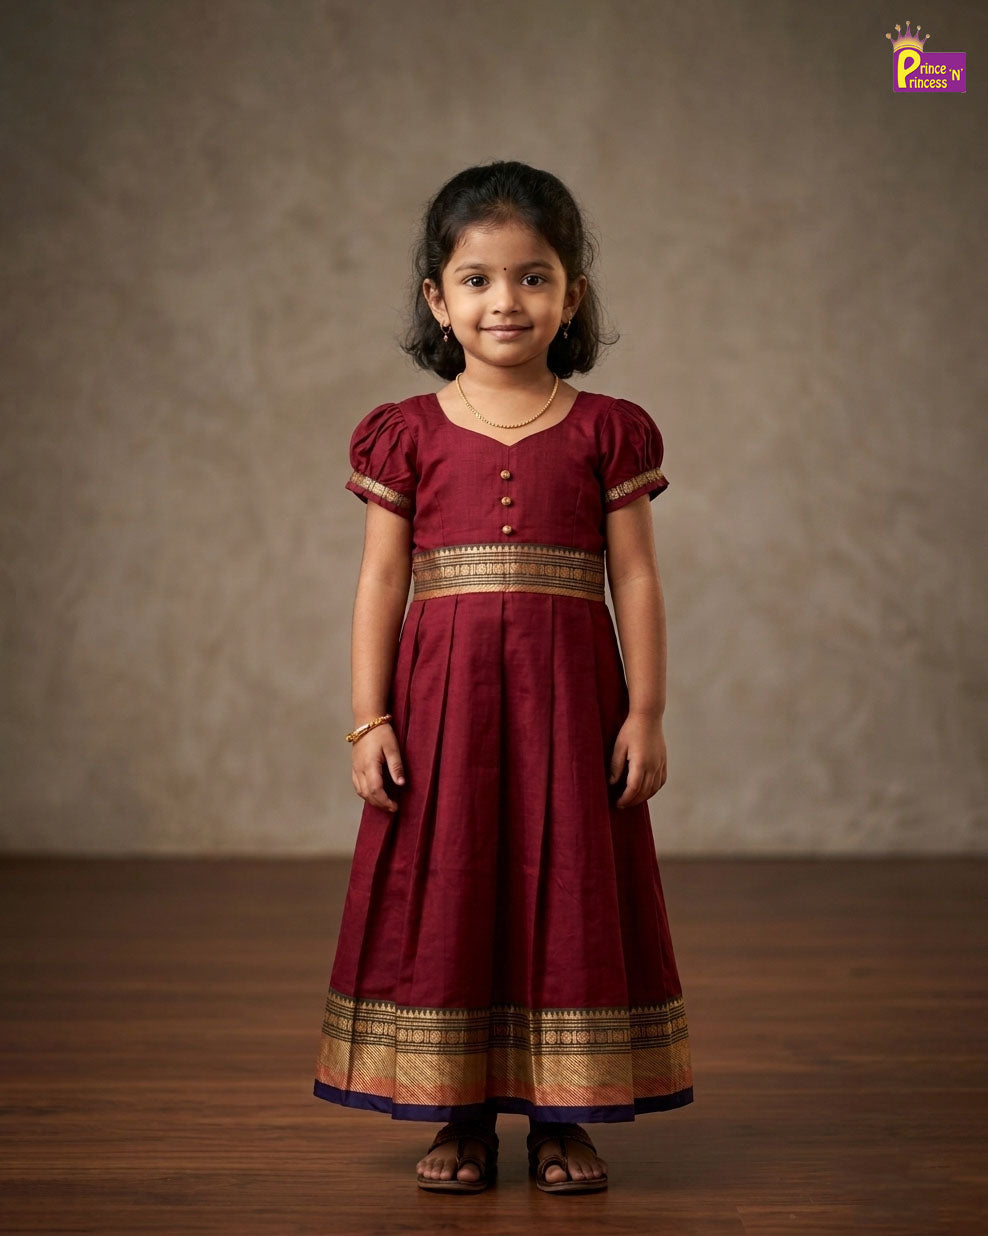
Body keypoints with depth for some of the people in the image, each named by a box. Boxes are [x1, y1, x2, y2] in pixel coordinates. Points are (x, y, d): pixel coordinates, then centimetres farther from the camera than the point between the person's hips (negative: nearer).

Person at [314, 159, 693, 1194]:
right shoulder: (407, 434, 4)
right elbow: (381, 582, 3)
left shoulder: (607, 431, 3)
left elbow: (635, 578, 3)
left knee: (566, 891, 5)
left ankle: (561, 1117, 17)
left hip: (566, 698, 0)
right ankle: (460, 1114, 18)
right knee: (444, 893, 5)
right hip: (443, 694, 1)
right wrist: (369, 720, -3)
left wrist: (645, 712, -3)